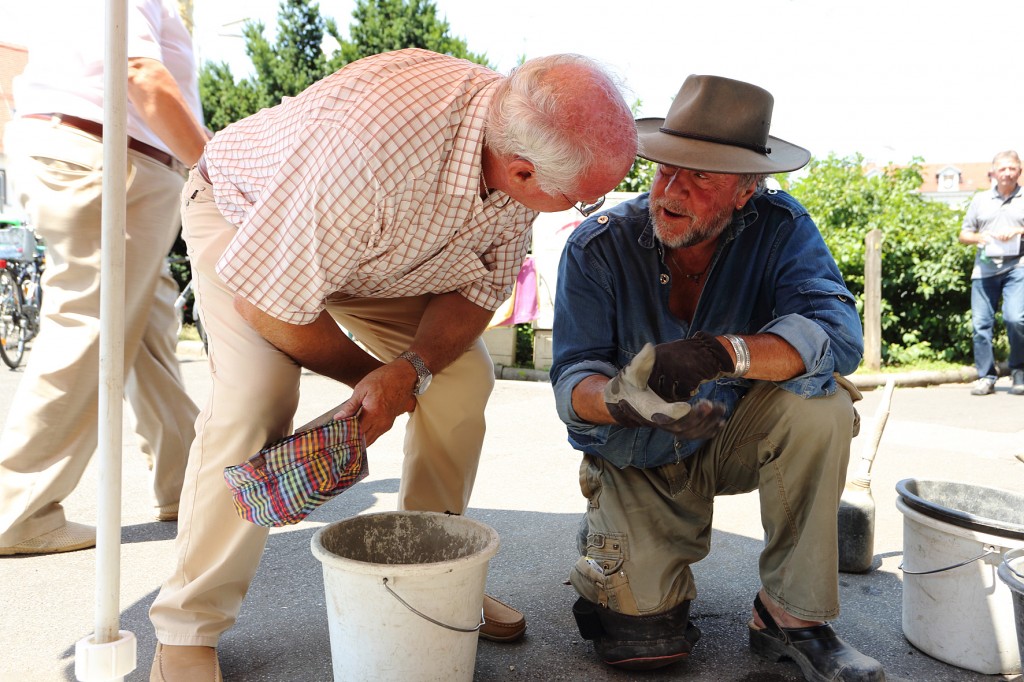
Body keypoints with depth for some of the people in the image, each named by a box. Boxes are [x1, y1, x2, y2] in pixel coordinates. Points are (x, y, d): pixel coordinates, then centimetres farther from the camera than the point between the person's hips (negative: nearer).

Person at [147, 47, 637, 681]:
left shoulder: (523, 137, -24)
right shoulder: (370, 139, -45)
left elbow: (479, 285, -11)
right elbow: (264, 301, -33)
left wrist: (411, 368, -30)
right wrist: (370, 376, -17)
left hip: (380, 250, 5)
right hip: (243, 214, -5)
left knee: (462, 375, -6)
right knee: (258, 397, -25)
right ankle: (189, 629, -7)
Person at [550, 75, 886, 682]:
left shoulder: (779, 228, -15)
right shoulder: (599, 246, -17)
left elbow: (839, 333, -29)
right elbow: (573, 381, -21)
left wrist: (723, 352, -46)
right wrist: (622, 398, -46)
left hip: (737, 438, 2)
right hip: (637, 458, -1)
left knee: (820, 401, -30)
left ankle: (792, 616, -14)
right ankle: (606, 530, 22)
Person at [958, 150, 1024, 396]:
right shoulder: (980, 200, 16)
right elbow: (963, 235, 17)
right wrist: (978, 237, -4)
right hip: (985, 269, 3)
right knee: (981, 323, -2)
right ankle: (986, 377, 8)